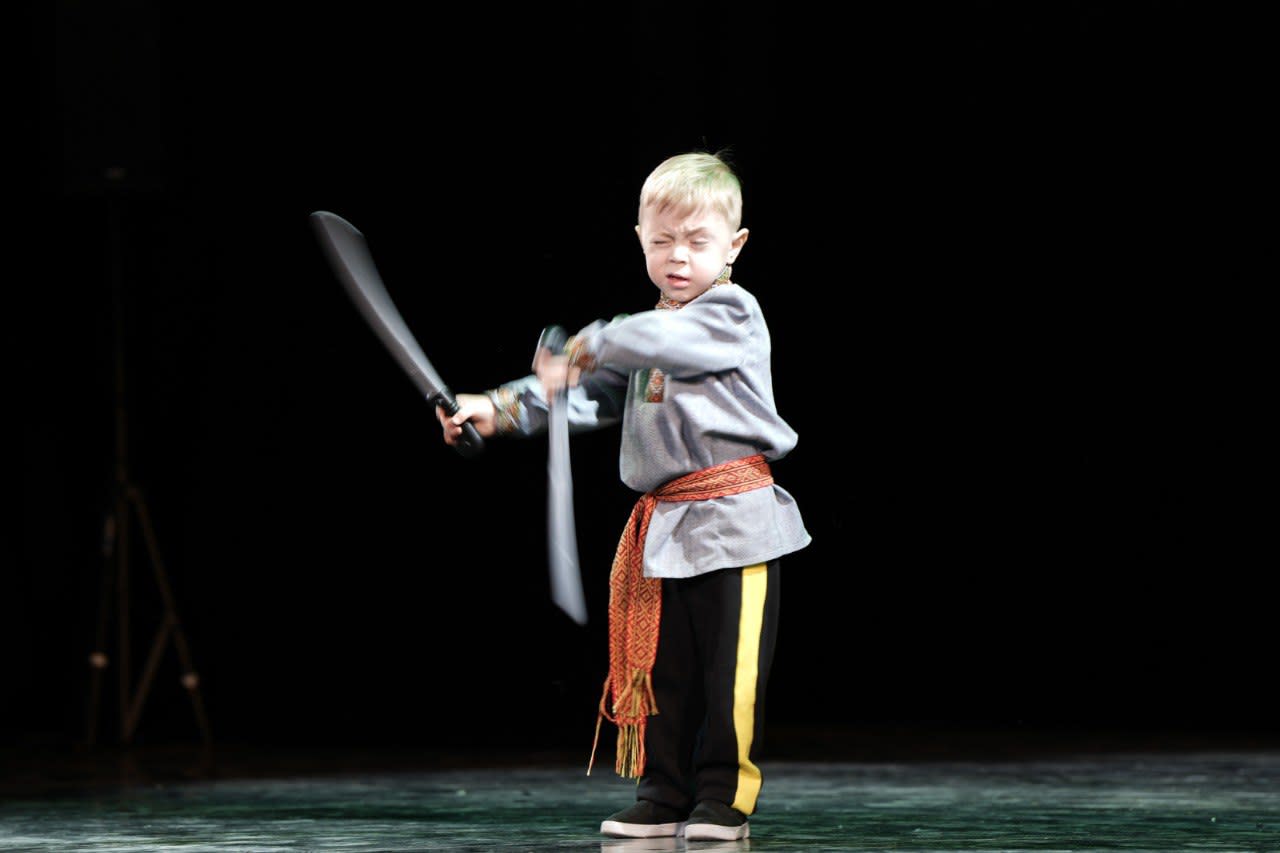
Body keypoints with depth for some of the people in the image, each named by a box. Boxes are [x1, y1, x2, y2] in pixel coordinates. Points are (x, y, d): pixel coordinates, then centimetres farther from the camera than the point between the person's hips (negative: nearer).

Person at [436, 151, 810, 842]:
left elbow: (652, 340, -21)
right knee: (662, 667, 10)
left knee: (732, 670, -4)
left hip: (734, 522, -8)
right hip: (666, 527, 8)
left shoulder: (730, 314, -7)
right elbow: (590, 395, 19)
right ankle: (665, 796, 18)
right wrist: (500, 409, 8)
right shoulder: (646, 336, 19)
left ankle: (726, 799, 4)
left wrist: (582, 348, -8)